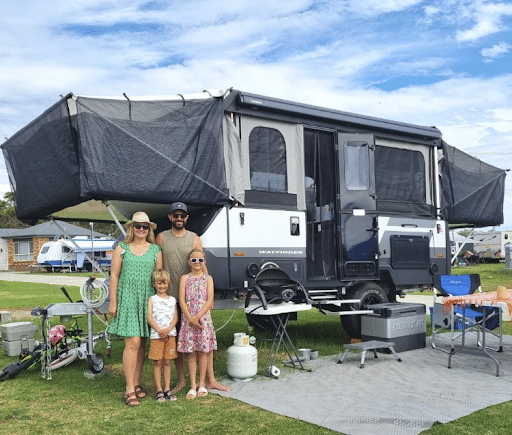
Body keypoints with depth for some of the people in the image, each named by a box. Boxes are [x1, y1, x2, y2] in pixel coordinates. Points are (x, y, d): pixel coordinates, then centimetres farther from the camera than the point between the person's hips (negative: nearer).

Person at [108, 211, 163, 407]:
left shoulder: (155, 250, 10)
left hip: (148, 300, 3)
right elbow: (114, 276, 4)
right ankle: (129, 390, -3)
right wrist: (113, 303, -1)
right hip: (127, 299, -2)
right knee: (132, 343, -9)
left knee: (142, 343, 7)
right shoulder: (121, 248, 6)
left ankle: (136, 383, 20)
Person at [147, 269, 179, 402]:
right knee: (157, 362, 0)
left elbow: (175, 317, 5)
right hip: (156, 335, -2)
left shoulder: (172, 299, 12)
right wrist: (159, 330, -16)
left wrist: (168, 329, -12)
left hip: (170, 334, 2)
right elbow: (149, 318, -5)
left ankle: (167, 389, 13)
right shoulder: (152, 299, 4)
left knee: (167, 362, 7)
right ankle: (159, 390, 7)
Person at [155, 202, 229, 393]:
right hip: (171, 297, 0)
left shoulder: (194, 238, 4)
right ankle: (181, 380, 21)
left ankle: (210, 380, 9)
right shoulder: (162, 238, 5)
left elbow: (202, 267, 3)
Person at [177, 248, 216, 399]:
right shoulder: (185, 278, 5)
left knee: (202, 352, 4)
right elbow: (182, 301, -2)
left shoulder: (208, 278, 4)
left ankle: (202, 384, 16)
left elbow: (210, 301, -5)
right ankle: (193, 386, 10)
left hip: (204, 318, 0)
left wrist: (197, 317, -14)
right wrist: (190, 319, -13)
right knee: (191, 353, 3)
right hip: (188, 319, 0)